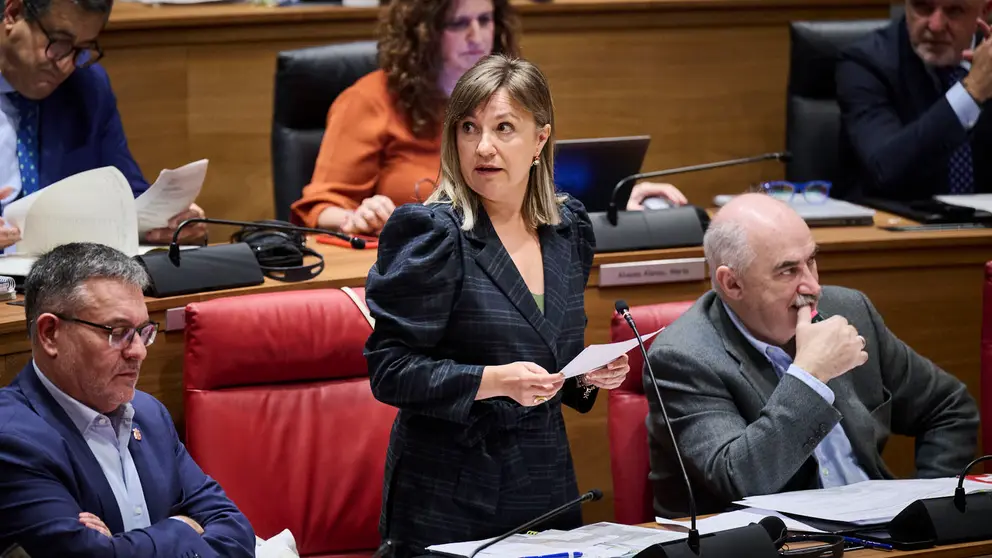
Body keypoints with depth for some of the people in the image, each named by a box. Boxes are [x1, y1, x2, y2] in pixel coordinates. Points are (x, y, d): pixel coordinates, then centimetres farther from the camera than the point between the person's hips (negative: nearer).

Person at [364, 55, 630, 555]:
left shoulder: (569, 229, 8)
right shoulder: (430, 233, -11)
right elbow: (389, 369, -15)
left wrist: (588, 376, -2)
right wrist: (494, 381, -25)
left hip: (548, 489, 6)